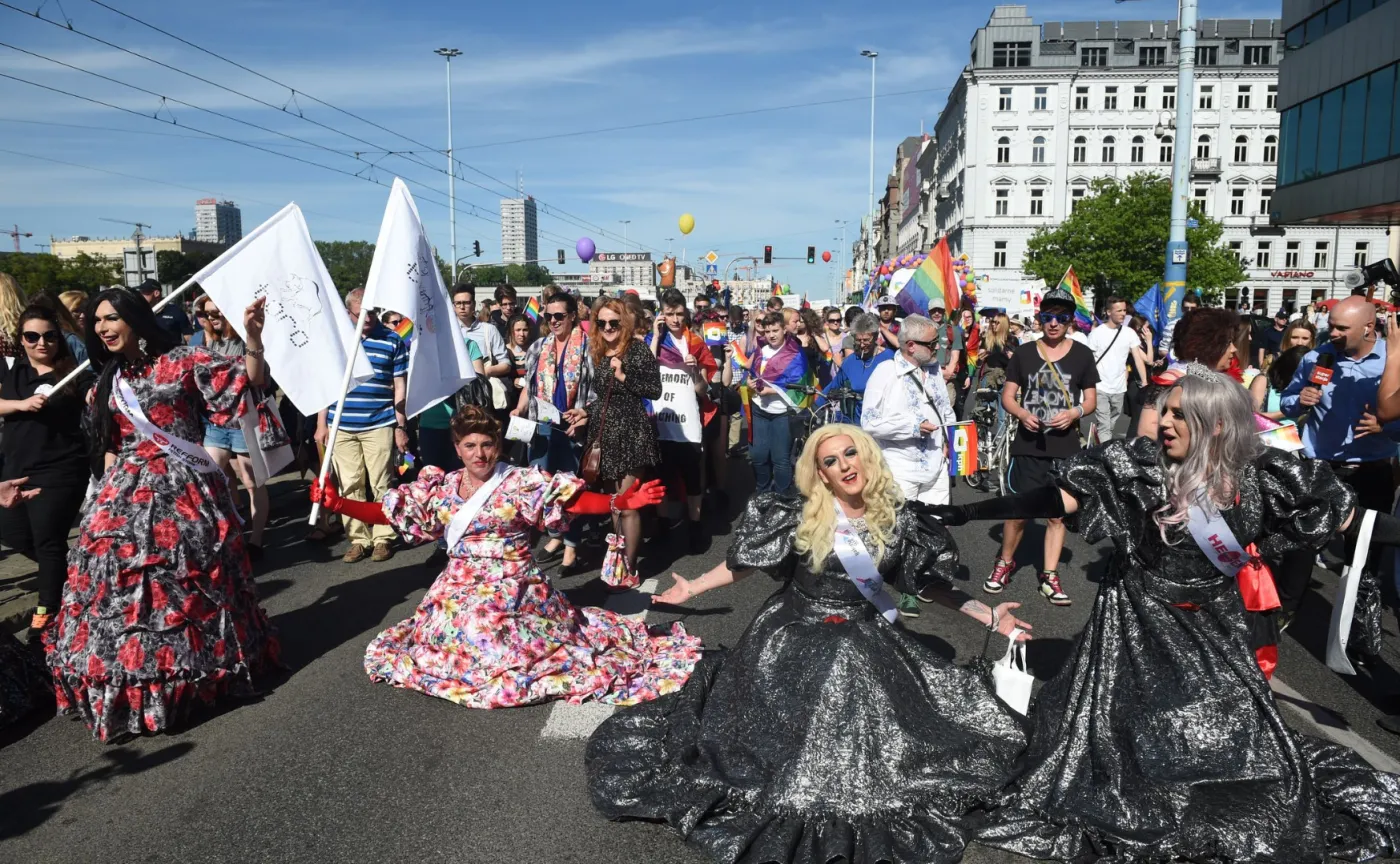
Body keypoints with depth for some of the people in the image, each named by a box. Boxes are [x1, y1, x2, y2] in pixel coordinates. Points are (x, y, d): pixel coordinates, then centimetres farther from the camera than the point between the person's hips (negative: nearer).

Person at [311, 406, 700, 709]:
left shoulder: (524, 483, -7)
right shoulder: (440, 487, 5)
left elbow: (577, 501, -15)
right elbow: (387, 512, 6)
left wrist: (622, 502, -30)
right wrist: (338, 503, -6)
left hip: (513, 590, -4)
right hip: (461, 593, 5)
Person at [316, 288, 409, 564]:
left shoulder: (392, 340, 3)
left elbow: (400, 386, 4)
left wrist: (400, 427, 0)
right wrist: (321, 423, 7)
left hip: (380, 425, -2)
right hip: (341, 426, 2)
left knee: (381, 485, 2)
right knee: (349, 486, 5)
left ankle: (383, 538, 13)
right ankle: (358, 539, 13)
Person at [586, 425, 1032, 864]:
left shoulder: (897, 518, -6)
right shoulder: (800, 516, -13)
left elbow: (928, 580, 3)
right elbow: (746, 561, -3)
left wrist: (988, 616, 1)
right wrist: (693, 589, -5)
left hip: (865, 644, 2)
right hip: (795, 641, -1)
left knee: (875, 746, -3)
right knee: (780, 740, 2)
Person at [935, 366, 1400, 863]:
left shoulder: (1257, 477, -8)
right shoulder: (1137, 465, -14)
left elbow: (1342, 514, 3)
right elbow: (1060, 499, -19)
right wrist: (968, 513, -27)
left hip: (1213, 632, 2)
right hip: (1139, 625, -2)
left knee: (1239, 743, 7)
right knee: (1129, 740, 0)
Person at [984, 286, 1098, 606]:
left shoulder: (1082, 355, 2)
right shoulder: (1023, 353, 3)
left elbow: (1091, 400, 7)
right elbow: (1007, 396, 6)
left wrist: (1074, 413, -14)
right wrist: (1023, 414, -15)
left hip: (1065, 449, 0)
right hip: (1027, 446, 0)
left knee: (1056, 514, 7)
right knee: (1017, 511, 2)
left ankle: (1050, 576, 17)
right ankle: (1005, 562, 24)